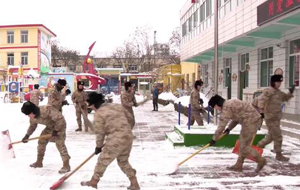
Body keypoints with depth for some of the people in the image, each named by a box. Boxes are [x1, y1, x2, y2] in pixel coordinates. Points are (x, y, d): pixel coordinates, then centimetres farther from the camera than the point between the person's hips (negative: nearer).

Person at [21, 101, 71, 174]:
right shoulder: (33, 118, -10)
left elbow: (60, 119, -32)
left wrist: (56, 130, -28)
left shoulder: (46, 110, -36)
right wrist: (27, 135, 0)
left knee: (59, 143, -18)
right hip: (50, 126, 8)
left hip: (59, 125, -8)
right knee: (41, 141, 7)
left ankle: (66, 165, -15)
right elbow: (32, 126, 11)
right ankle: (39, 162, 25)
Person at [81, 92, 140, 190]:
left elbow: (100, 133, -4)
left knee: (102, 161, 13)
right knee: (123, 162, 24)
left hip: (115, 141, -7)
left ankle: (93, 182, 30)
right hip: (128, 138, 7)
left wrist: (98, 146, 11)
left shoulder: (99, 114, -8)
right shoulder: (117, 106, 12)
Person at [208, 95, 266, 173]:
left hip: (251, 122, -11)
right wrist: (229, 128, 12)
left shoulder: (226, 108, -16)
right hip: (252, 120, 11)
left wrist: (214, 139, -10)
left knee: (244, 146, -2)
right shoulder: (230, 103, 14)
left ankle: (261, 160, 13)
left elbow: (221, 126, -17)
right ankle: (238, 165, 21)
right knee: (242, 144, 14)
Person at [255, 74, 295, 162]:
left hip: (276, 117, 9)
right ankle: (278, 155, 10)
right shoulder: (268, 91, -15)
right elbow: (261, 99, -25)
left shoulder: (278, 92, 14)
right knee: (278, 136, -3)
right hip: (271, 117, -9)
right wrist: (261, 111, -31)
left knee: (271, 136, 18)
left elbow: (285, 98, 28)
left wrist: (290, 92, 8)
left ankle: (258, 146, 30)